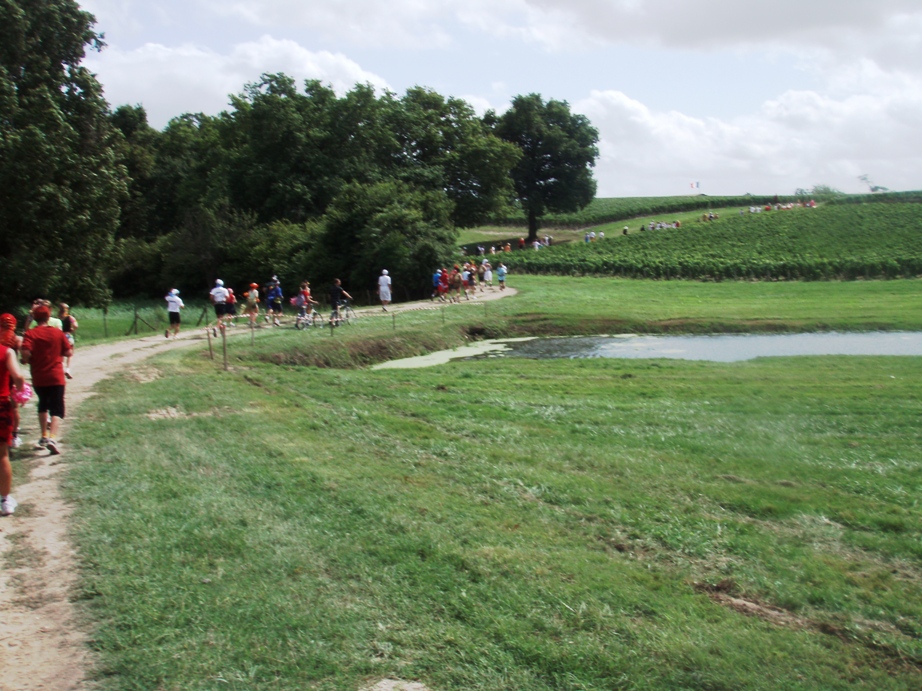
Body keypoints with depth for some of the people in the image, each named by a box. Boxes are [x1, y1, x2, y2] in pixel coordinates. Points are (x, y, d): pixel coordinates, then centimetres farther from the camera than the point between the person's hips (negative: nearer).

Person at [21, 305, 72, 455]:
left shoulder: (30, 334, -6)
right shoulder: (58, 333, -1)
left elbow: (26, 353, -18)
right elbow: (68, 353, 1)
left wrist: (28, 361, 2)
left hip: (38, 378, 1)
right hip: (56, 377, -1)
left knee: (43, 405, 24)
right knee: (57, 409, -3)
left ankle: (44, 436, 29)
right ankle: (52, 438, -24)